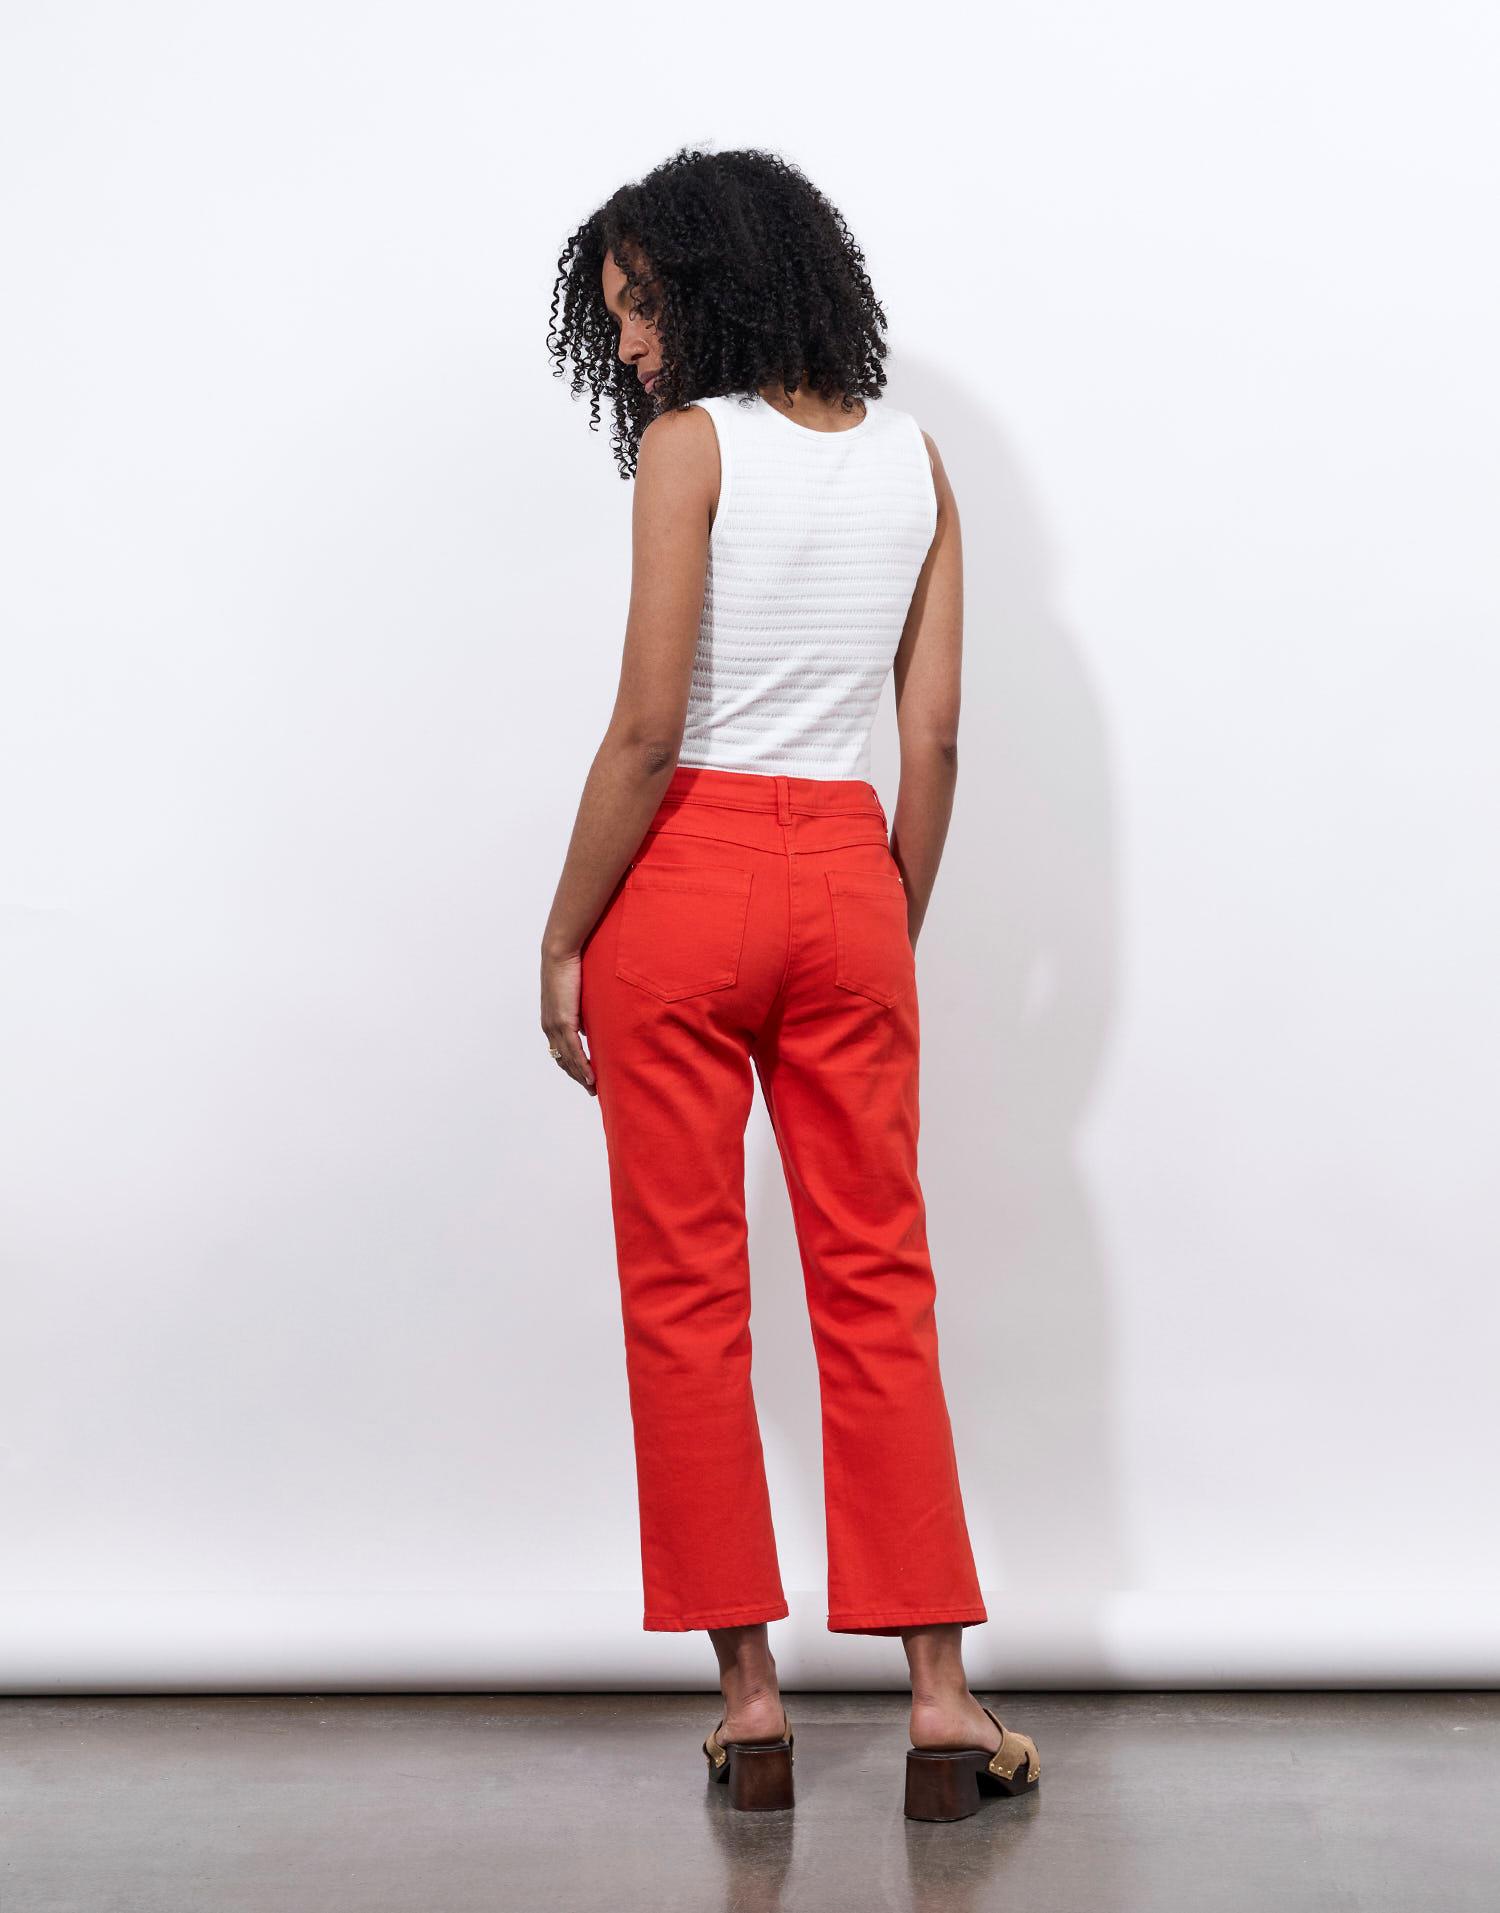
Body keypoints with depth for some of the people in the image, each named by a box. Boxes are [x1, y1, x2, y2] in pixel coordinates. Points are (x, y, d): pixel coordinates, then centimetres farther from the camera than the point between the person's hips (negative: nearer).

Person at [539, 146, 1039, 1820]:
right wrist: (897, 935, 15)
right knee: (879, 1283, 8)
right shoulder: (912, 457, 9)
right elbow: (935, 740, 7)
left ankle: (749, 1691, 10)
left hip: (690, 869, -4)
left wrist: (564, 942, -5)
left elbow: (647, 729, -12)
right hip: (847, 877, 5)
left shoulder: (691, 444, -7)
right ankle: (938, 1687, 8)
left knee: (686, 1294, 5)